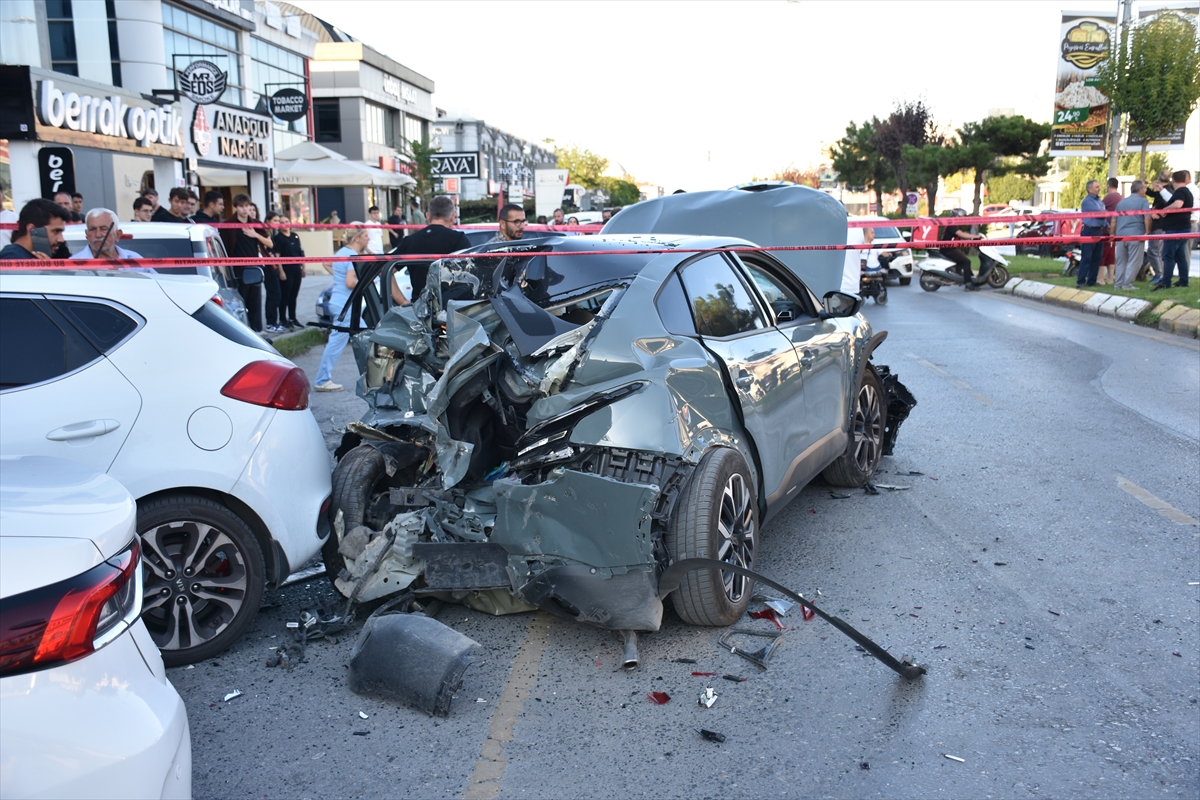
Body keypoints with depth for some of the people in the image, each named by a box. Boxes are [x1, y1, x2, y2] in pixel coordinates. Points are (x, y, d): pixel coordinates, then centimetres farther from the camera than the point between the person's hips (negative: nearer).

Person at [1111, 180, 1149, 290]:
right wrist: (1147, 232, -9)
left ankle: (1118, 284, 10)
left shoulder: (1121, 202, 16)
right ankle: (1127, 284, -7)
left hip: (1121, 235, 5)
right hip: (1136, 235, -5)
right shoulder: (1143, 202, -2)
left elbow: (1113, 220, 16)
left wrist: (1112, 234, 21)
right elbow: (1147, 218, -15)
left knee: (1121, 261, 11)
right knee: (1134, 261, -2)